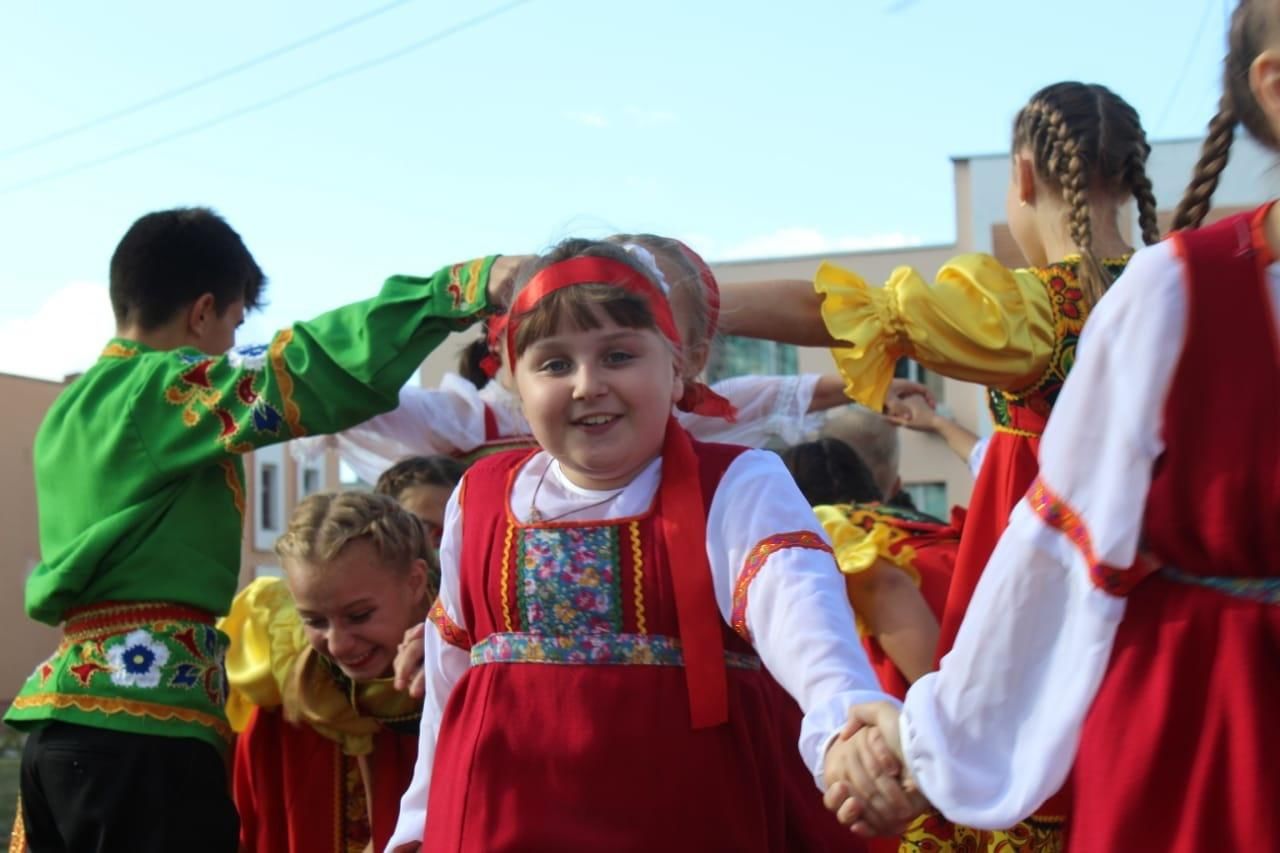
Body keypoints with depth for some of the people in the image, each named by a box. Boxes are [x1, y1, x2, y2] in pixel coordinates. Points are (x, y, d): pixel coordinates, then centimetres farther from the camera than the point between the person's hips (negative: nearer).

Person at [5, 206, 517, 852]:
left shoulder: (69, 411, 19)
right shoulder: (170, 386, -7)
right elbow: (311, 372, -20)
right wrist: (472, 283, -23)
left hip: (62, 712, 9)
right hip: (140, 717, -9)